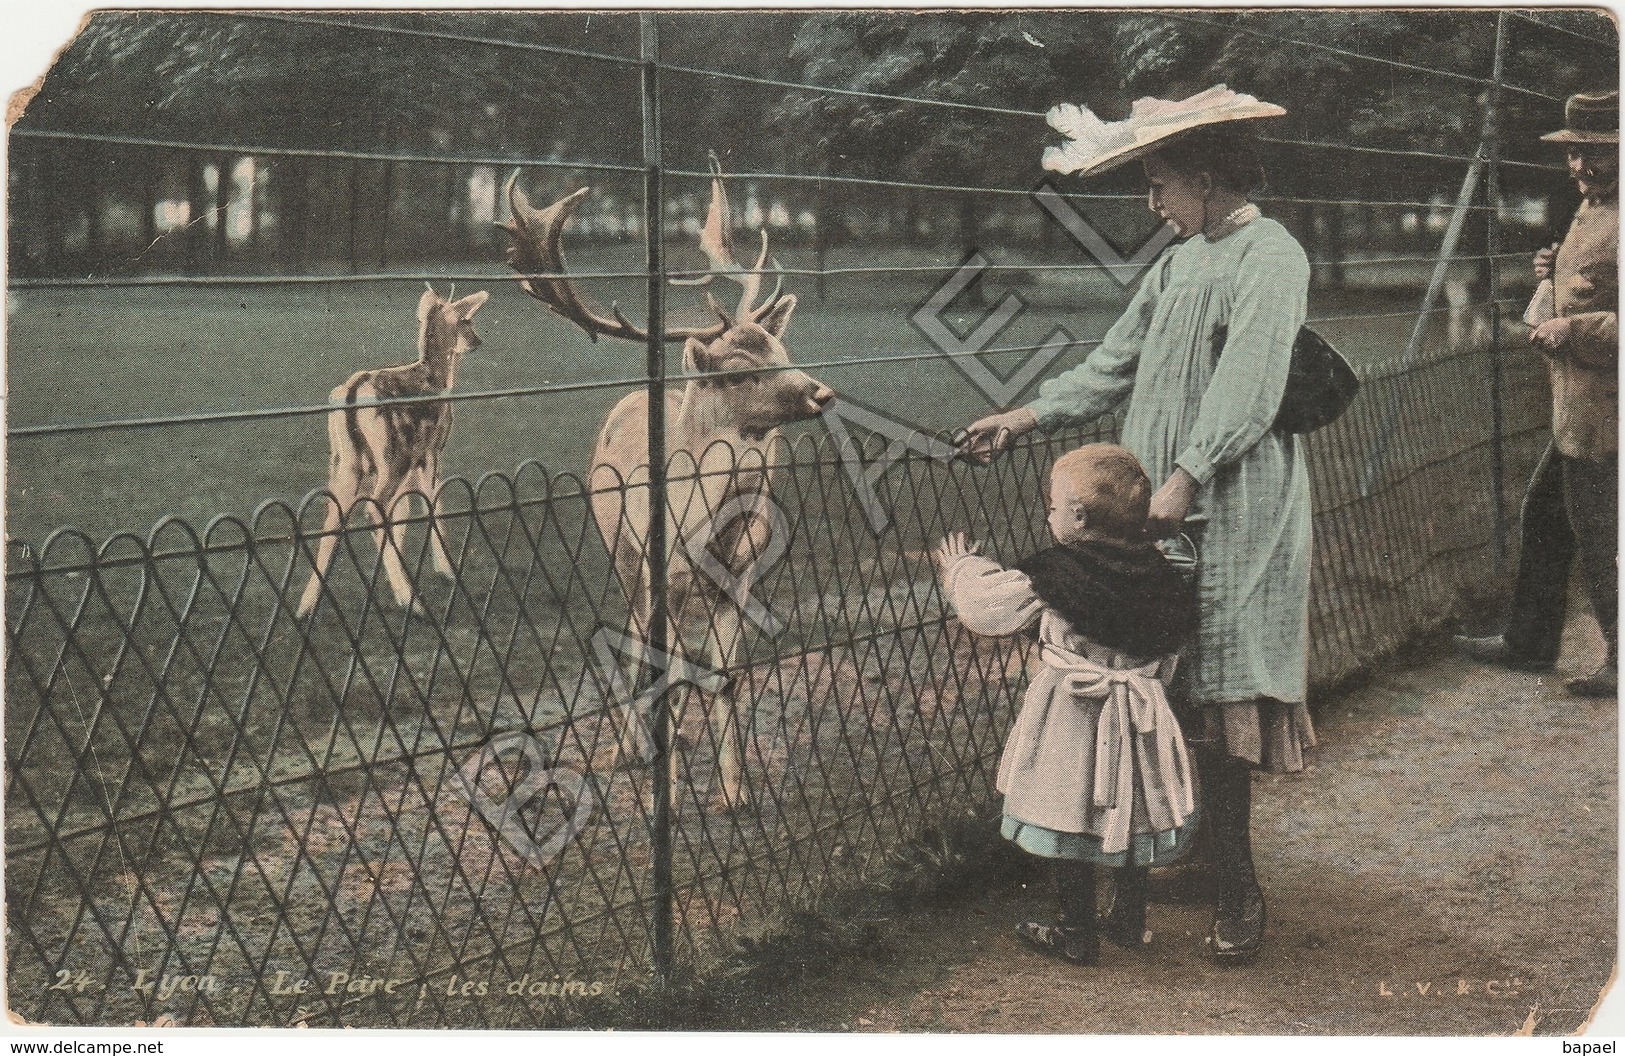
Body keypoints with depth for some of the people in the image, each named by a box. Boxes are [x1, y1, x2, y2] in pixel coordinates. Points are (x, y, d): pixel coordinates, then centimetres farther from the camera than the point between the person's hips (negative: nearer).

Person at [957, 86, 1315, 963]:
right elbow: (1116, 365, 19)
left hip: (1233, 513, -8)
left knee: (1217, 694, -5)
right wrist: (1025, 418, 12)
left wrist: (1184, 479, -26)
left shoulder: (1271, 258, -10)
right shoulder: (1180, 262, 16)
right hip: (1164, 505, 8)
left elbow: (1248, 388, -19)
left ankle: (1237, 889, 4)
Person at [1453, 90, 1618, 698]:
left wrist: (1573, 331, -21)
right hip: (1576, 406, 11)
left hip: (1599, 412, -11)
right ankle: (1529, 642, 31)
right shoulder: (1591, 207, 14)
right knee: (1543, 514, 18)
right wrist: (1557, 274, 9)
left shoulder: (1618, 222, -20)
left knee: (1597, 535, -1)